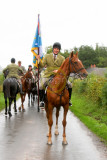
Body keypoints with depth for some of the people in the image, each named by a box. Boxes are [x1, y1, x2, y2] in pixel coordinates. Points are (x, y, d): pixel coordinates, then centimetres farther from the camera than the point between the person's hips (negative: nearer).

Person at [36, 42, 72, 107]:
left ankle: (68, 99, 8)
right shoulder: (47, 56, 6)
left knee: (69, 85, -11)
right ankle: (42, 101, -2)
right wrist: (39, 60, -19)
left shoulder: (62, 58, 6)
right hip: (48, 75, -1)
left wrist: (58, 71, -21)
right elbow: (42, 65, 0)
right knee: (41, 86, -22)